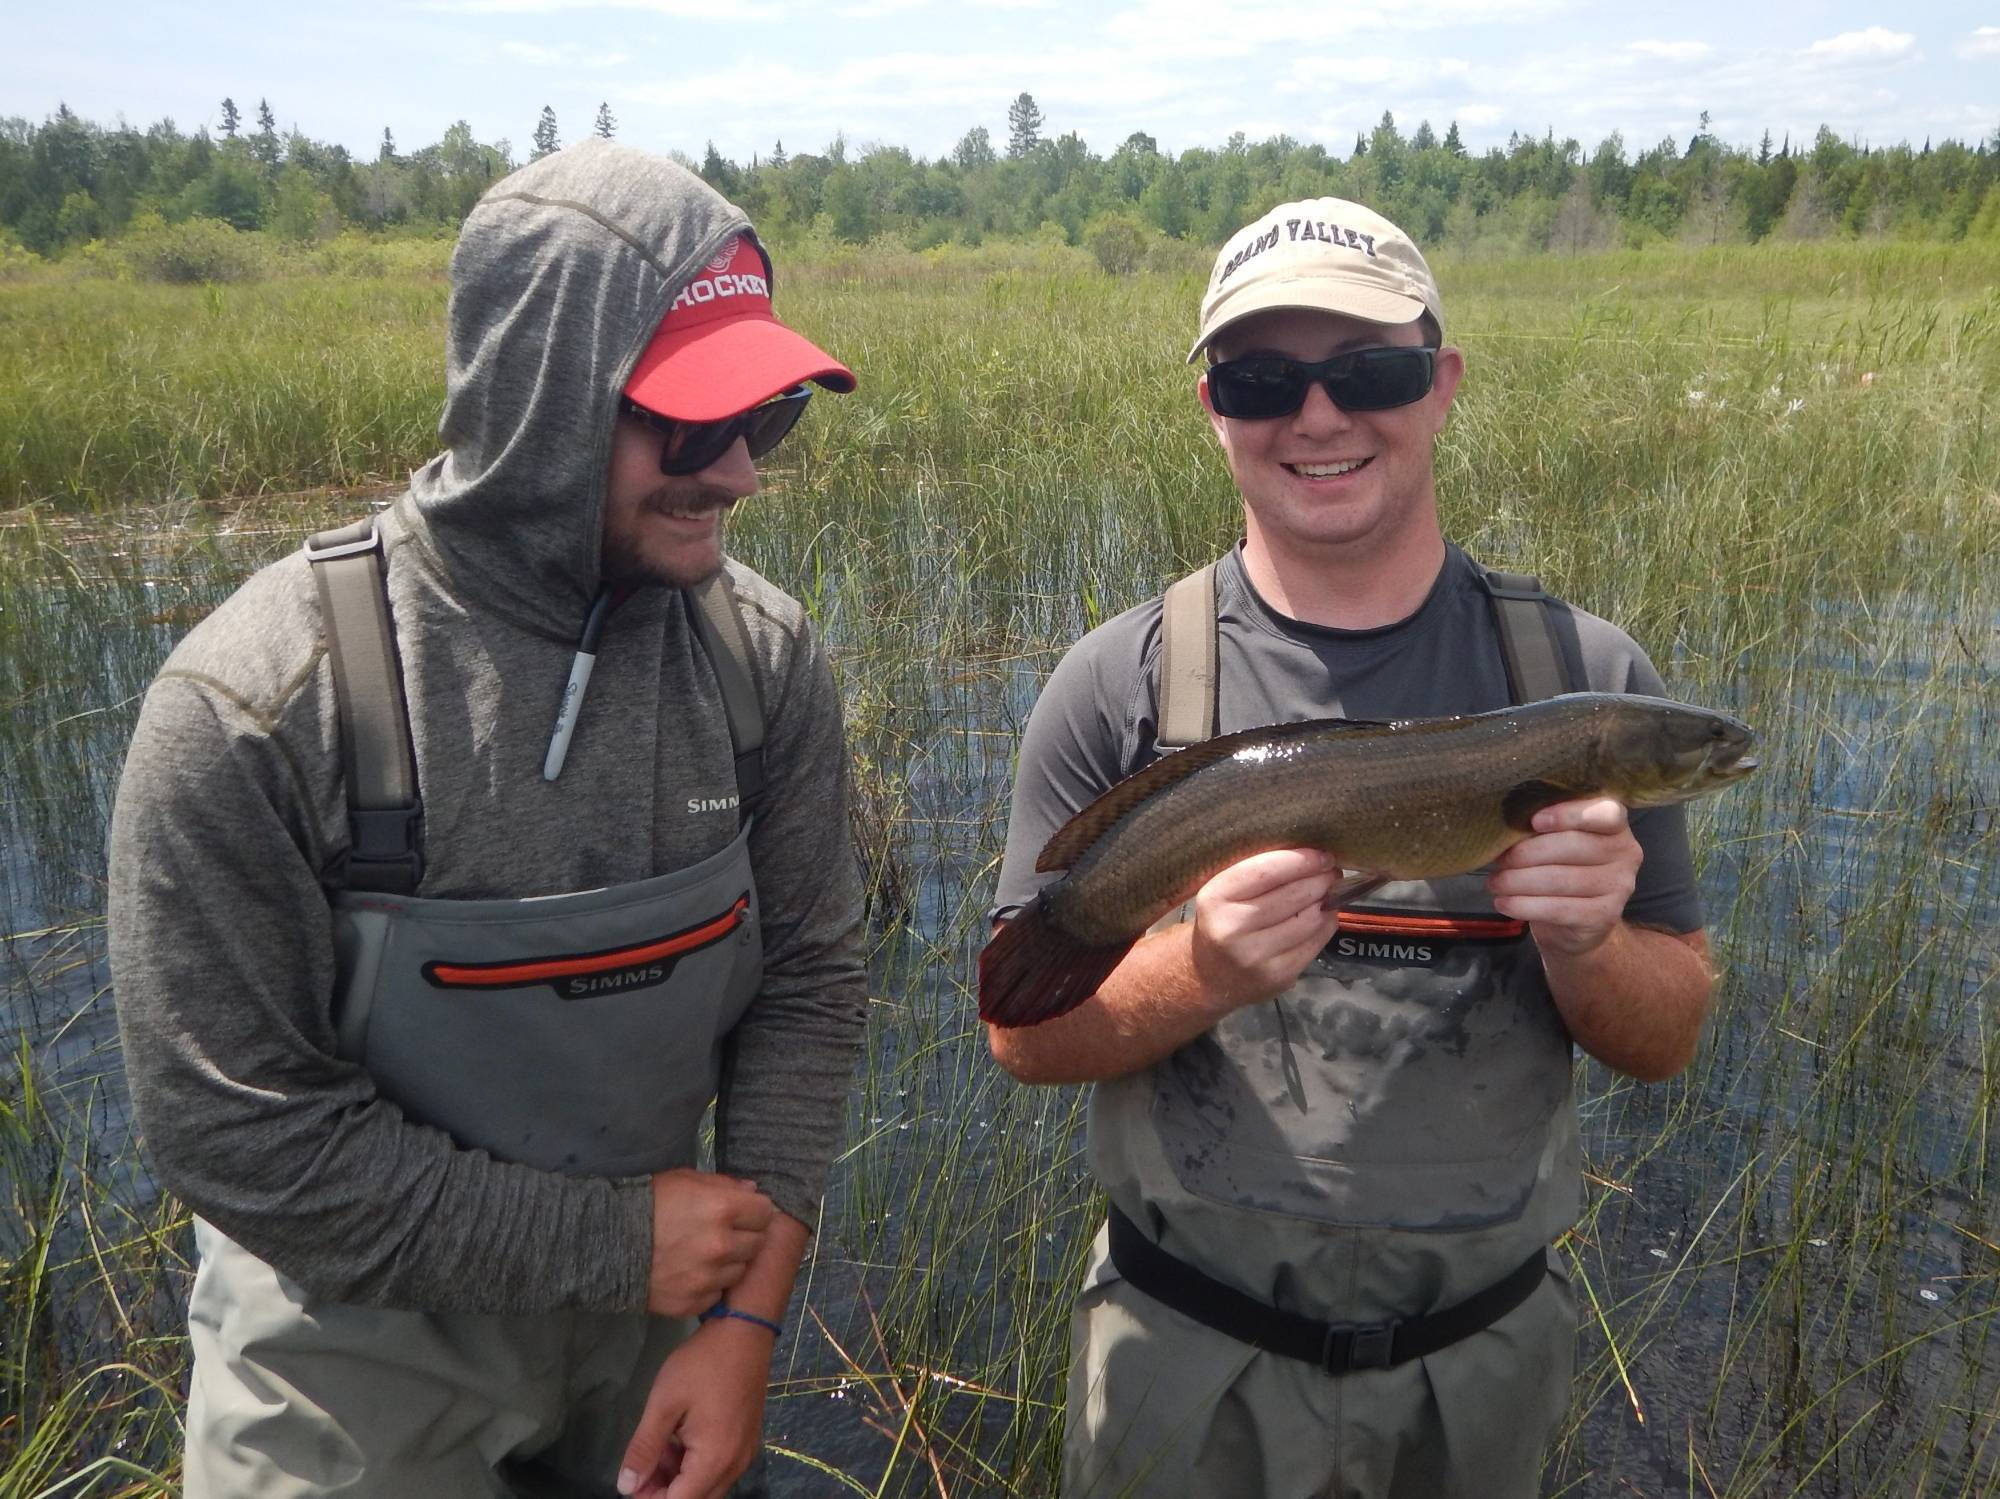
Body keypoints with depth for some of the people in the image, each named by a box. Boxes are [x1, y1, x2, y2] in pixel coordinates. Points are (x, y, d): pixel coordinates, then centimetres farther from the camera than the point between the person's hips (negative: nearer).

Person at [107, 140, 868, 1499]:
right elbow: (240, 1130, -20)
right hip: (364, 1349, -3)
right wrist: (613, 1238, -17)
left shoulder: (762, 652, -13)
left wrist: (747, 1315, -12)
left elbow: (809, 977, -7)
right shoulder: (259, 702, -24)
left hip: (654, 1312, 4)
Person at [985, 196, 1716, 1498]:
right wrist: (1200, 973, -29)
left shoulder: (1586, 676, -6)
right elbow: (1023, 1031, -10)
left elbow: (1669, 1042, -1)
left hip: (1488, 1354, 2)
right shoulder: (1121, 684, -11)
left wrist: (1585, 948, -22)